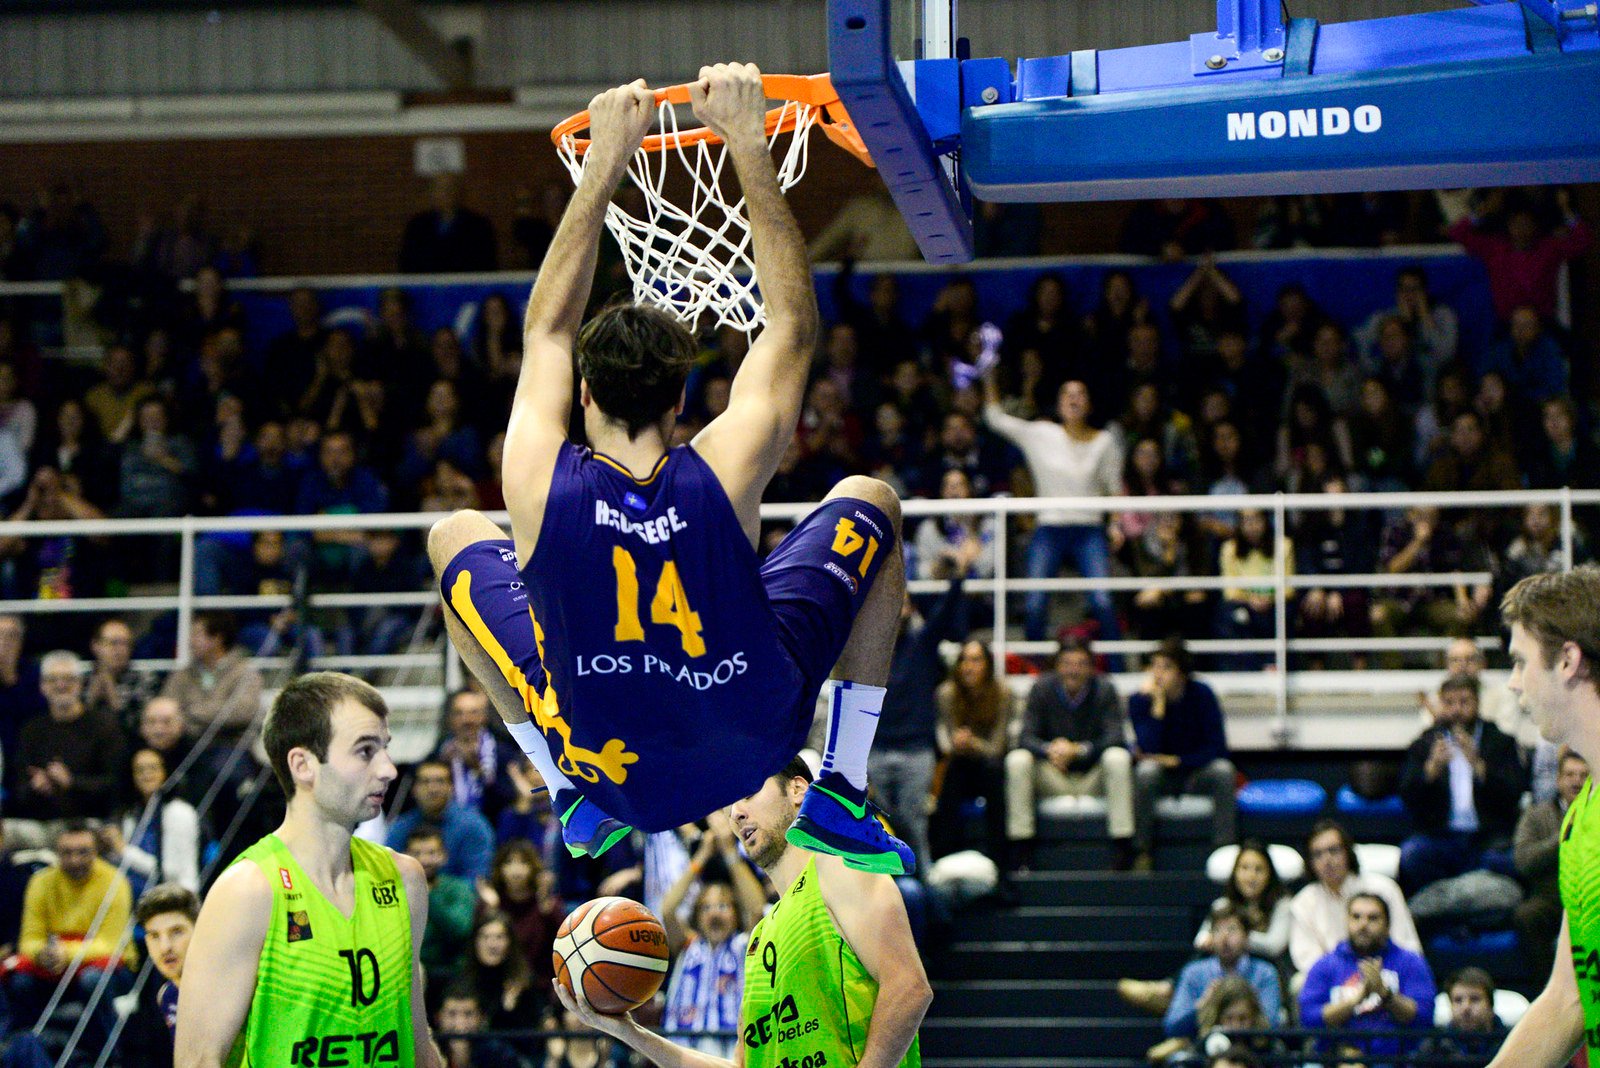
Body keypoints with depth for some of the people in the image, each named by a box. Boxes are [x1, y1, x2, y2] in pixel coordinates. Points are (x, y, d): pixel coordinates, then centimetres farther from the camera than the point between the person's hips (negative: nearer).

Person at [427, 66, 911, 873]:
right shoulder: (724, 474, -26)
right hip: (755, 742, -1)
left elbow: (547, 326, -5)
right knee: (871, 504, 20)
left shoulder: (538, 483, -24)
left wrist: (604, 166, -1)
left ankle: (577, 804, 23)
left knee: (455, 539, 21)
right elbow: (795, 324, -11)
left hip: (610, 768, 1)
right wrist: (748, 146, -9)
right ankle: (839, 795, 19)